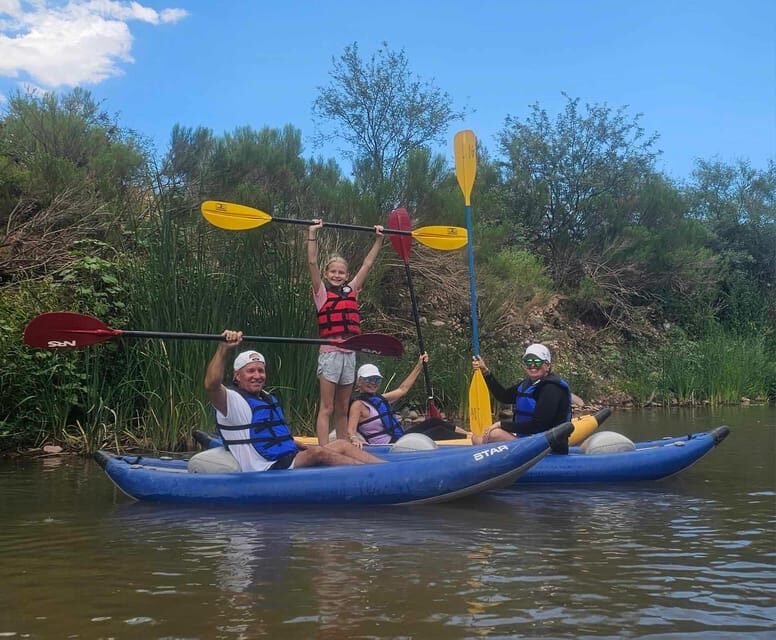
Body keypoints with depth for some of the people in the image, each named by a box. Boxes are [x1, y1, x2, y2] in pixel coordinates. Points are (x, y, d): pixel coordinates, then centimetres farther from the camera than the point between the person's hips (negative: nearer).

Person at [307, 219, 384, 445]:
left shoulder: (351, 290, 13)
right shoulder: (322, 291, 1)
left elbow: (367, 264, 17)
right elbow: (312, 263, -9)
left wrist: (379, 239, 19)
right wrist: (312, 234, -14)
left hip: (349, 353, 5)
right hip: (330, 352, -5)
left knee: (342, 410, 11)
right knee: (326, 408, -5)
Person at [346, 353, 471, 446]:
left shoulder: (378, 399, 16)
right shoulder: (358, 404, -9)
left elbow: (402, 389, 26)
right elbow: (350, 430, -20)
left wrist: (419, 366, 27)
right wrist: (354, 438, -45)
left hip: (399, 439, 9)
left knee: (434, 422, 6)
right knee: (438, 432, -11)